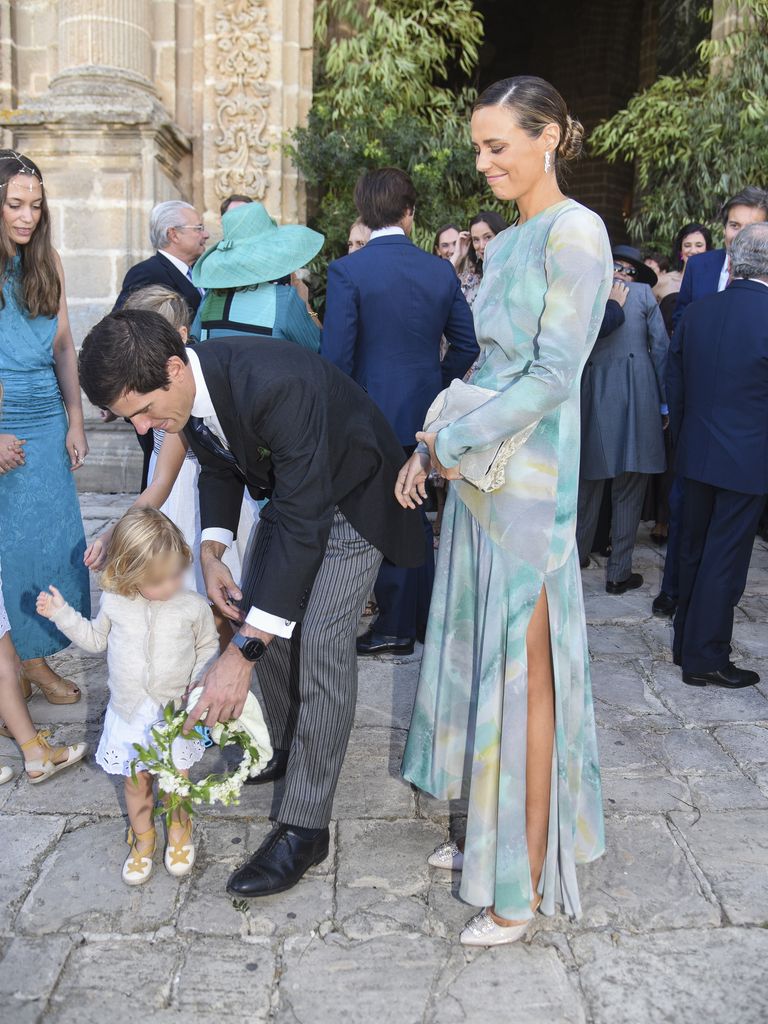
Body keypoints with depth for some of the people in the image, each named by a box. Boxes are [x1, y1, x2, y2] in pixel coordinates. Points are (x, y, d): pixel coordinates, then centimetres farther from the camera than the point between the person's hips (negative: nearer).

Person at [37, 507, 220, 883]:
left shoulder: (193, 606, -14)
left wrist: (200, 681, -13)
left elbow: (208, 647, 2)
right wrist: (61, 612, 3)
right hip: (130, 712, 2)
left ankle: (179, 829, 40)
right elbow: (95, 638, 10)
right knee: (136, 781, 15)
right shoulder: (114, 603, -9)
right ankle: (142, 838, 41)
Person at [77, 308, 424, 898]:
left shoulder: (275, 385, -40)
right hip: (290, 491, 8)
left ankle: (305, 827, -3)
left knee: (320, 640, -15)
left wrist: (243, 652, -38)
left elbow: (302, 522, -39)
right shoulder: (186, 388, -15)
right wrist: (212, 552, -13)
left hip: (352, 498, -8)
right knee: (263, 612, 10)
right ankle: (285, 747, 35)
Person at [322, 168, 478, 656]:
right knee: (415, 516, 18)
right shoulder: (441, 270, 2)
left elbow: (336, 355, -14)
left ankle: (396, 629, 18)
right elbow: (467, 343, 6)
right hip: (424, 414, 5)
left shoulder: (347, 271, -11)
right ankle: (423, 618, 30)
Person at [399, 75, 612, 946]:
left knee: (525, 675, 0)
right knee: (479, 657, 15)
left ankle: (525, 882, 18)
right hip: (477, 477, 9)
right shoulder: (502, 244, 16)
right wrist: (432, 448, 7)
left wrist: (449, 445, -16)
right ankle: (490, 833, 34)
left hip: (528, 483, -9)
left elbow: (553, 374, -18)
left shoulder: (574, 233, -10)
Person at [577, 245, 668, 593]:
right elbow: (661, 349, 2)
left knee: (589, 479, 14)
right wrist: (665, 402, 5)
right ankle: (618, 572, 5)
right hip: (636, 390, -2)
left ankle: (578, 553, 25)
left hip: (593, 391, 3)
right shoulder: (643, 294, 6)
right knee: (629, 486, 2)